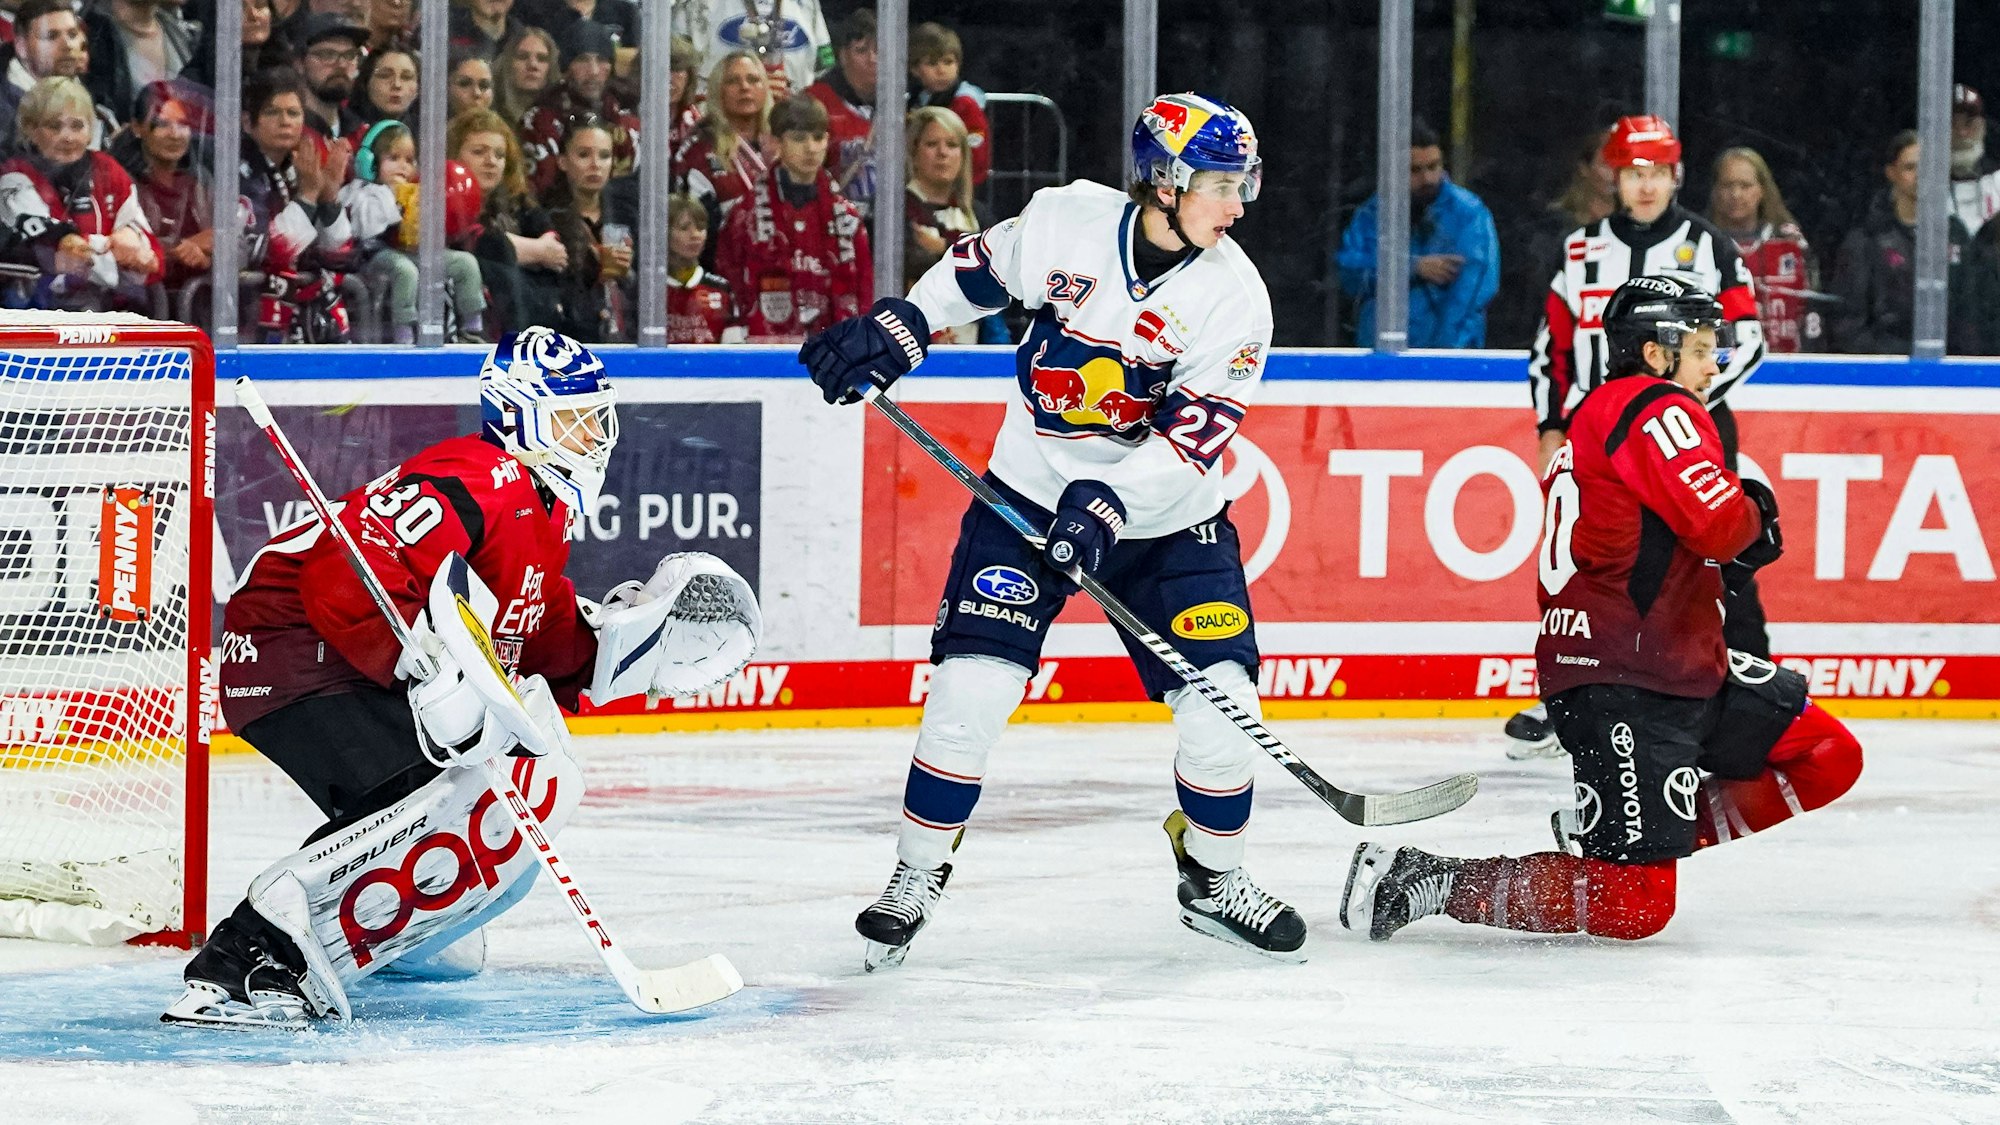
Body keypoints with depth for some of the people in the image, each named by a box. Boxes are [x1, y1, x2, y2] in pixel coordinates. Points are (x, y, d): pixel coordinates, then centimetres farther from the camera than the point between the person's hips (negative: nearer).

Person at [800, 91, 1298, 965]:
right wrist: (899, 325, 0)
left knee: (1220, 704, -7)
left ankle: (1213, 879, 18)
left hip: (1166, 515, 1)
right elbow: (981, 267, 8)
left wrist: (1112, 501, -31)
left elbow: (1194, 435, -19)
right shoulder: (1069, 220, -12)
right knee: (969, 689, -12)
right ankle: (917, 875, 7)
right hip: (1034, 491, 0)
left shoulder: (1232, 296, -14)